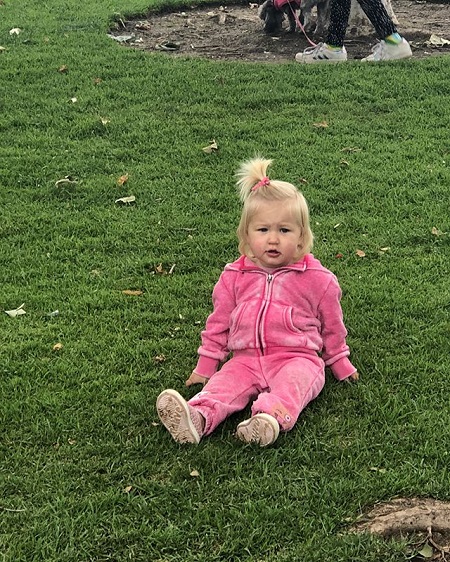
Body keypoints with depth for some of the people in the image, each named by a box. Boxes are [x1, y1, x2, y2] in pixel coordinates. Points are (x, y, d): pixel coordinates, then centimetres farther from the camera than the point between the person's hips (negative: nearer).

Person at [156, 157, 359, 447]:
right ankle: (196, 417, -52)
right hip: (247, 359, 2)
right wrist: (206, 364, 16)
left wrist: (340, 363, 20)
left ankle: (271, 417, -60)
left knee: (294, 382, -34)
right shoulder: (235, 276, 8)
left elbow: (332, 326, 14)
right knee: (224, 383, -26)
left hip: (297, 357, -2)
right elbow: (219, 322, 17)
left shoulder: (317, 279, 2)